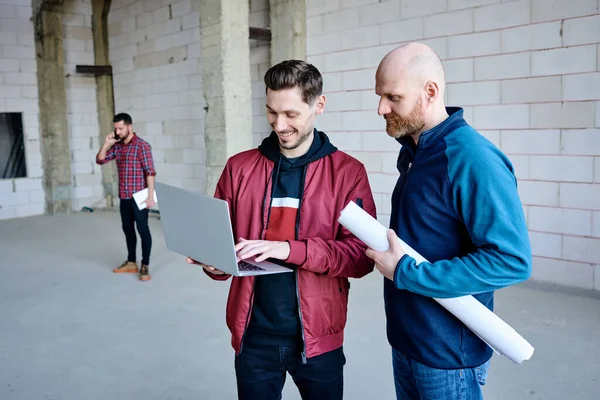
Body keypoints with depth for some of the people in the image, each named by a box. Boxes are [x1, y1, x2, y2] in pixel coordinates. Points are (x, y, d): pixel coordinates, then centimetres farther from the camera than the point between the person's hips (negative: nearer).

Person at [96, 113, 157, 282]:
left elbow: (150, 171, -15)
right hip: (124, 197, 8)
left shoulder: (142, 145, -11)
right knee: (127, 229, 14)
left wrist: (150, 195, -20)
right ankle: (131, 263, 25)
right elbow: (100, 160, 14)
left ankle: (145, 266, 4)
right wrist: (106, 143, 0)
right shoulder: (117, 146, 10)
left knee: (143, 229, -3)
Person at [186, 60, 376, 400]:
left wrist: (289, 249, -25)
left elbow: (362, 255, -13)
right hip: (254, 337, 2)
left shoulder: (348, 172, -6)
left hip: (317, 338, -1)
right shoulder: (239, 167, 2)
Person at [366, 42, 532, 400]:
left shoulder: (473, 159, -22)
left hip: (448, 354, -8)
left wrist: (406, 274, -24)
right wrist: (387, 254, -2)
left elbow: (512, 260, -27)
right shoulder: (412, 152, 6)